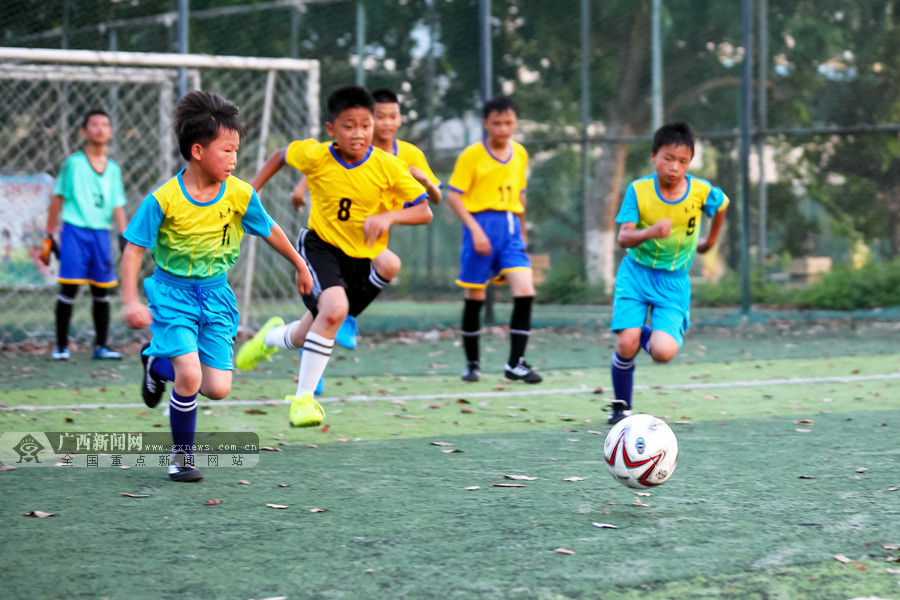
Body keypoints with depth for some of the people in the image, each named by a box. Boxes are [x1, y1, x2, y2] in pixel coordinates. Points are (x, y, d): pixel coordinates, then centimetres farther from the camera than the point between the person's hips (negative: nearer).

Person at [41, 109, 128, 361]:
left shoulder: (113, 168, 12)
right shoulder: (73, 163, 1)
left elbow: (117, 205, 13)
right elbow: (58, 199, 4)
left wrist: (124, 235, 0)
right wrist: (48, 237, 2)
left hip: (101, 233, 4)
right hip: (75, 230, -4)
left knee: (101, 291, 5)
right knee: (68, 289, -8)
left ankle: (101, 346, 14)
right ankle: (61, 345, 2)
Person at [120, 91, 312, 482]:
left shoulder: (240, 194, -8)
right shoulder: (164, 200, -17)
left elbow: (269, 231, 9)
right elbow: (134, 248, -12)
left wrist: (300, 267, 21)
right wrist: (131, 302, -22)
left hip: (216, 294, 4)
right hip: (172, 292, -4)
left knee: (218, 388, -5)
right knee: (190, 376, -20)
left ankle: (159, 364, 26)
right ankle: (181, 455, 4)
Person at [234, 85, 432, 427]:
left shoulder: (387, 167, -16)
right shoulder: (315, 156, -14)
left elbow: (424, 212, -14)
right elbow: (281, 155, 8)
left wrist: (389, 217, -32)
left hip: (363, 258, 2)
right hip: (321, 246, -2)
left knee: (305, 338, 10)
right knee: (335, 308, -31)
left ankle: (272, 337, 49)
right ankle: (304, 396, -18)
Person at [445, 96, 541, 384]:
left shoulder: (520, 153, 10)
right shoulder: (472, 155, -5)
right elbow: (453, 195, -7)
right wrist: (475, 230, -16)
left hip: (510, 227, 4)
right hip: (482, 223, -4)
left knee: (525, 291, -11)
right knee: (475, 297, 3)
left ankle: (515, 363, -4)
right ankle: (472, 363, 17)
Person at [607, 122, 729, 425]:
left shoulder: (702, 191, -10)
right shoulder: (638, 190, -12)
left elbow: (721, 205, 14)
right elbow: (624, 238, -17)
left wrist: (710, 239, 25)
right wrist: (650, 232, -37)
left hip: (674, 281, 1)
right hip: (636, 274, 0)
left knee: (664, 352, -19)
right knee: (627, 343, -18)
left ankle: (645, 335, 20)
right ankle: (621, 405, 10)